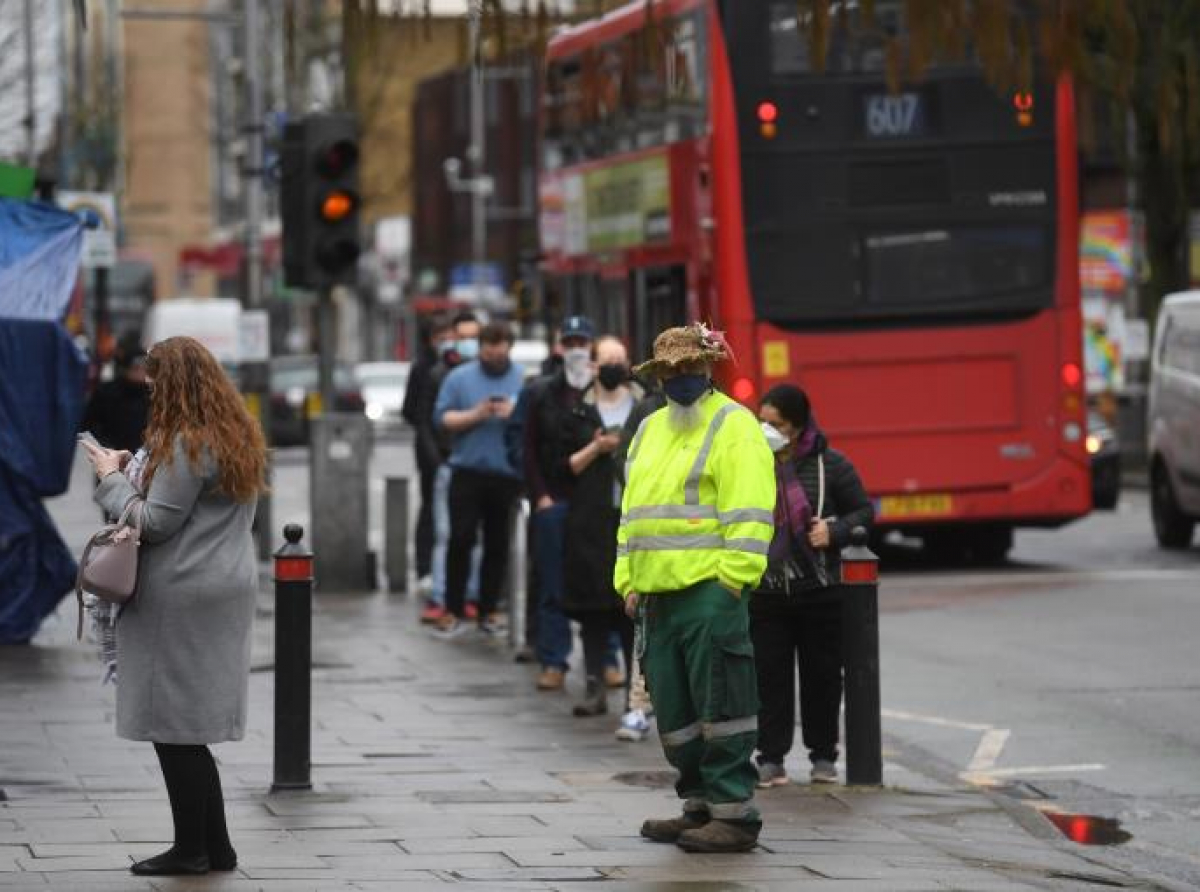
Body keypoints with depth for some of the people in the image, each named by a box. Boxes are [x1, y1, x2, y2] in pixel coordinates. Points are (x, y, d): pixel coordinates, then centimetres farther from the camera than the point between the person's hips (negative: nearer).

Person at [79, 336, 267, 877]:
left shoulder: (186, 444, -16)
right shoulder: (237, 435, 13)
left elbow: (154, 522, -16)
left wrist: (112, 478, -2)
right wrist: (135, 469, 13)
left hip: (181, 598, -10)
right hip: (227, 585, 10)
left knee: (174, 728, -2)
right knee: (189, 728, 12)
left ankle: (192, 848, 2)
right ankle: (214, 847, 13)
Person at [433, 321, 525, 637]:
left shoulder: (524, 380, 6)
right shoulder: (459, 378, 7)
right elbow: (443, 418, 1)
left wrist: (515, 413, -15)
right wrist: (474, 415, -12)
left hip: (508, 476, 1)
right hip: (468, 472, -1)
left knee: (498, 545, 6)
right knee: (460, 540, -7)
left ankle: (489, 610, 15)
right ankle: (454, 610, -1)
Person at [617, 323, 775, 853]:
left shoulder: (733, 426, -4)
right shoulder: (649, 432, 21)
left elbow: (749, 511, -12)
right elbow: (632, 510, 23)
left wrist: (732, 576, -18)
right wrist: (628, 580, 15)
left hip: (709, 590, -8)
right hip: (656, 594, 8)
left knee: (720, 705, -8)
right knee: (674, 709, 11)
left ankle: (734, 813, -6)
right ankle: (700, 807, 20)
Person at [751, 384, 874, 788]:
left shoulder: (829, 465, -3)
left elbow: (864, 511, 5)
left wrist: (835, 531, -14)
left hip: (820, 591, -1)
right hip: (765, 592, 1)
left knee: (822, 675, 6)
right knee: (769, 676, 1)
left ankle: (823, 755, 18)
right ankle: (771, 757, 8)